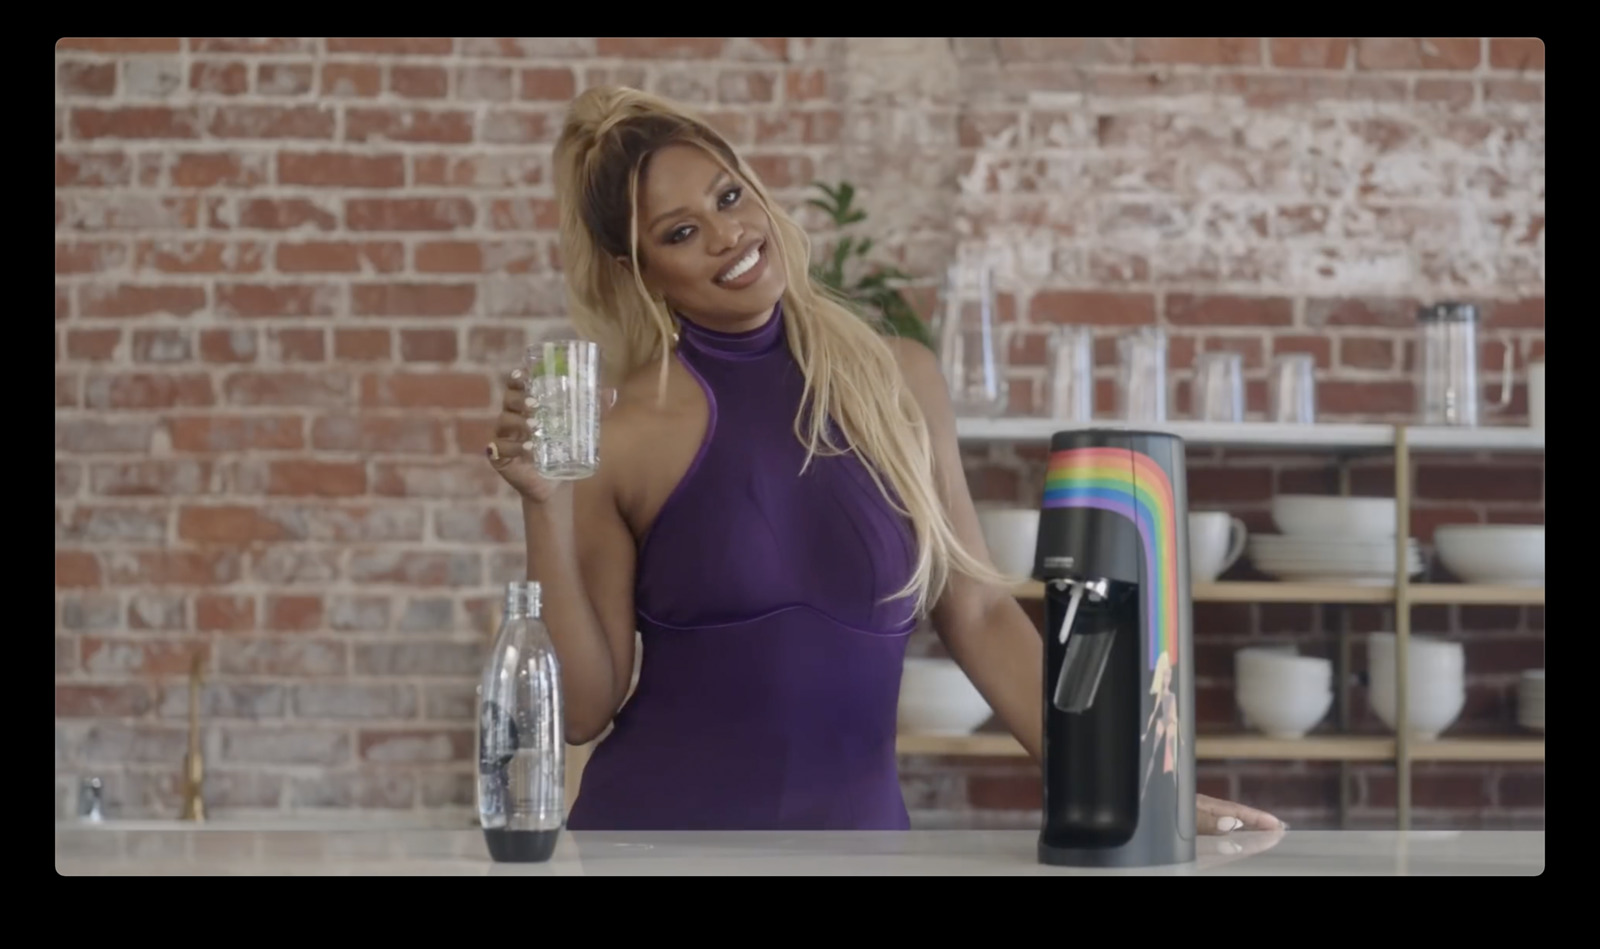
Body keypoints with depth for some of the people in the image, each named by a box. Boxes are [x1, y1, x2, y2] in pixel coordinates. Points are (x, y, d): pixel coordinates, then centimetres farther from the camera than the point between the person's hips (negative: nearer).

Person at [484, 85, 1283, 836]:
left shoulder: (897, 382, 3)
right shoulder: (622, 440, -5)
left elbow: (978, 616, 7)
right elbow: (582, 708, -4)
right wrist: (546, 507, -14)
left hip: (855, 828, 2)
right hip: (660, 828, -2)